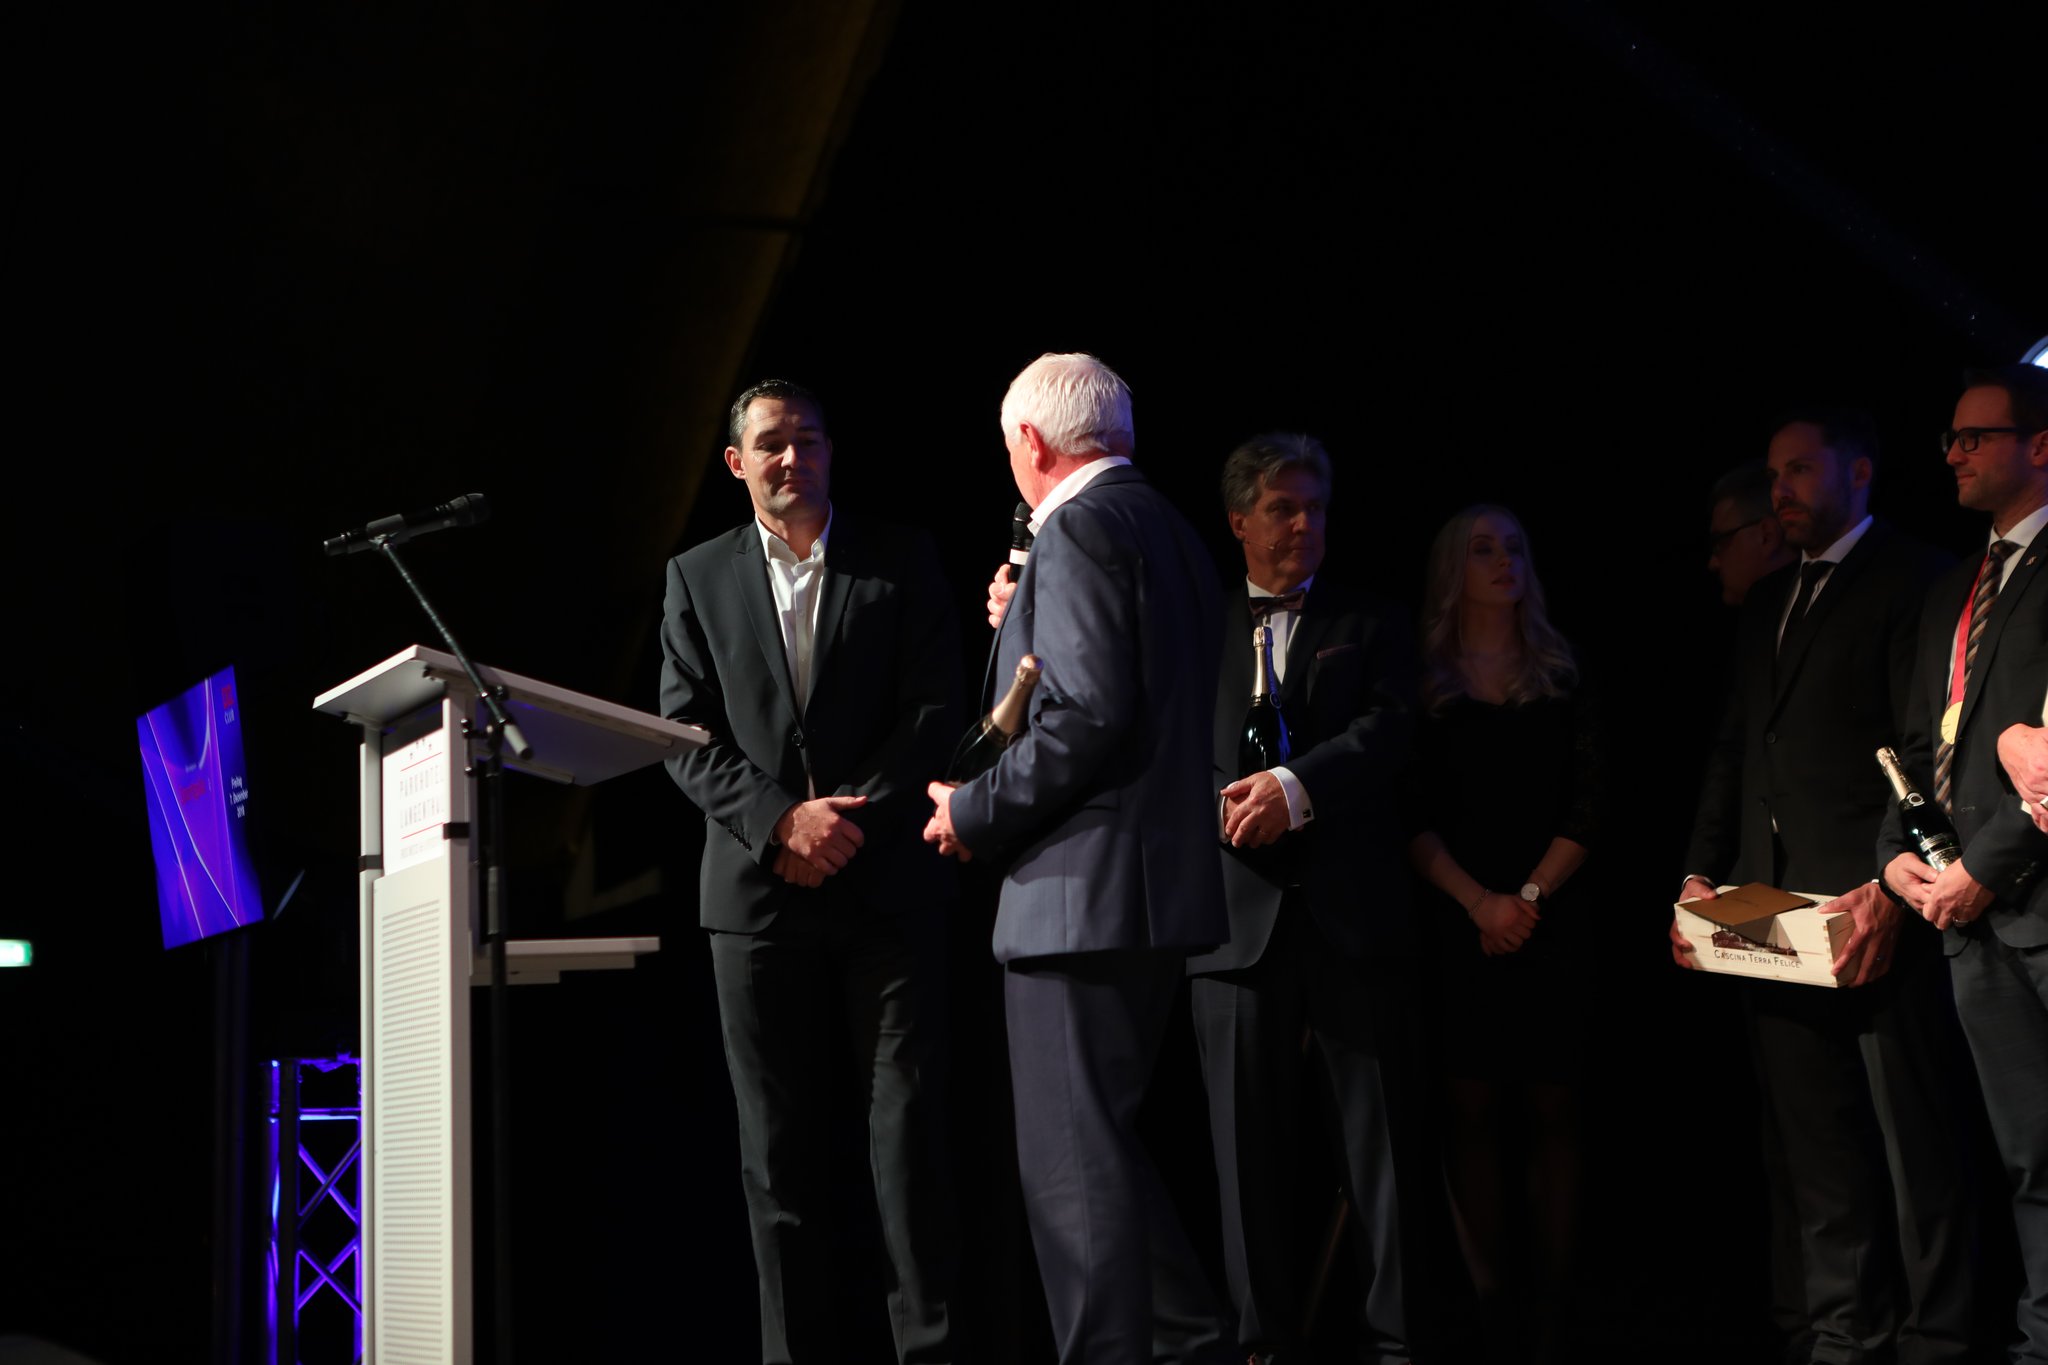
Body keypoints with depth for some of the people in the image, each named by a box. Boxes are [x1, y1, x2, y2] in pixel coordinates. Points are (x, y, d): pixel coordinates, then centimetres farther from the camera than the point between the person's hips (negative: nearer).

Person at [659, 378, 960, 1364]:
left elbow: (934, 711, 1)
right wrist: (780, 821, -10)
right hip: (758, 887, 1)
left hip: (886, 882, -1)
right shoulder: (698, 578, 11)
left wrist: (853, 818, -10)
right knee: (776, 1142, 3)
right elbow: (686, 735, 4)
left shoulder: (901, 563, 9)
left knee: (908, 1124, -4)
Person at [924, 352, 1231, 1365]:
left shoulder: (1080, 528, -12)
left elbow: (1089, 714, -22)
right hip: (1156, 889, 10)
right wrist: (1020, 629, 20)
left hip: (1081, 892, -10)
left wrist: (976, 813, -11)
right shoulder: (1167, 527, 17)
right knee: (1101, 1145, 19)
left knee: (1072, 1163, -6)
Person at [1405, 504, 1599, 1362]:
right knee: (1472, 1106, -3)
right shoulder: (1423, 684, 7)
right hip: (1457, 920, 0)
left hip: (1550, 920, 1)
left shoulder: (1561, 681, 10)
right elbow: (1411, 815, 0)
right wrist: (1477, 900, -11)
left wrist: (1530, 895, -8)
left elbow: (1585, 809, 4)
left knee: (1551, 1107, -2)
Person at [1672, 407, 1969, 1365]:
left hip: (1869, 902, -7)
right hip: (1770, 907, 7)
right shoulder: (1765, 604, 21)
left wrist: (1891, 889, -18)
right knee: (1810, 1137, 8)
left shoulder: (1911, 581, -2)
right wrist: (1701, 874, 9)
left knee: (1911, 1133, -2)